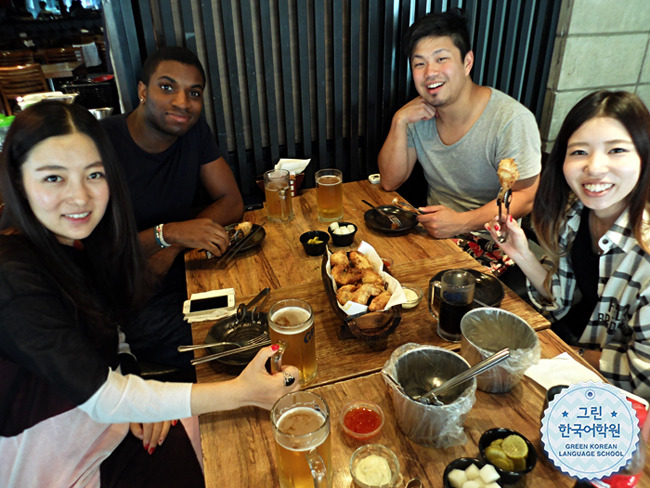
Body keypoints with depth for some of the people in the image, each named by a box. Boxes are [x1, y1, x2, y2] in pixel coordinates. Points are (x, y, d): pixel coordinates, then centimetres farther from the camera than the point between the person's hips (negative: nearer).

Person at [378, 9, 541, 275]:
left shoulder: (512, 120, -17)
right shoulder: (420, 113, 0)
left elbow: (527, 197, -14)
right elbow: (390, 182, -1)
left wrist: (462, 222, -26)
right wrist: (399, 121, -14)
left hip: (490, 240, -5)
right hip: (433, 228, 5)